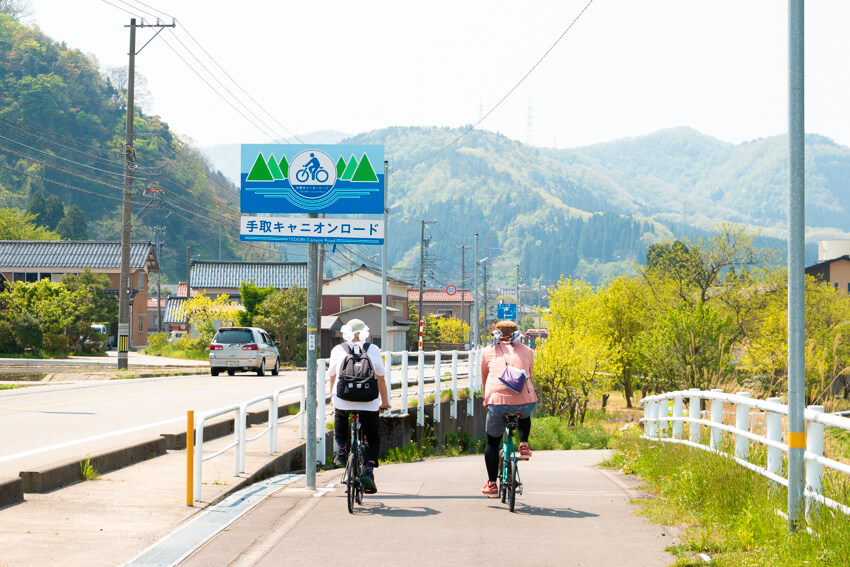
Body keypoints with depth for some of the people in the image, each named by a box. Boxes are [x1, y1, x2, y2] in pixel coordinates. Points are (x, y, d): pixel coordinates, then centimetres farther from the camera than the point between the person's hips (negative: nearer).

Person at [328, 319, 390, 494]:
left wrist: (332, 395, 37)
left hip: (343, 400, 1)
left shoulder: (337, 350, 7)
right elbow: (380, 378, 13)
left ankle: (341, 452, 24)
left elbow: (332, 376, 19)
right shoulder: (373, 350, 7)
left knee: (340, 420, 36)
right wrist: (384, 401, 26)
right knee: (373, 438, 15)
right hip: (368, 403, -1)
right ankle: (368, 471, -5)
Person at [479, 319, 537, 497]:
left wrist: (487, 400, 43)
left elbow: (484, 380, 27)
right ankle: (524, 445, 16)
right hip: (525, 401, 1)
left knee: (492, 441, 18)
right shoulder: (527, 351, 20)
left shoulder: (488, 352, 17)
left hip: (498, 401, -1)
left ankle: (492, 484, 17)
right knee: (525, 416, 38)